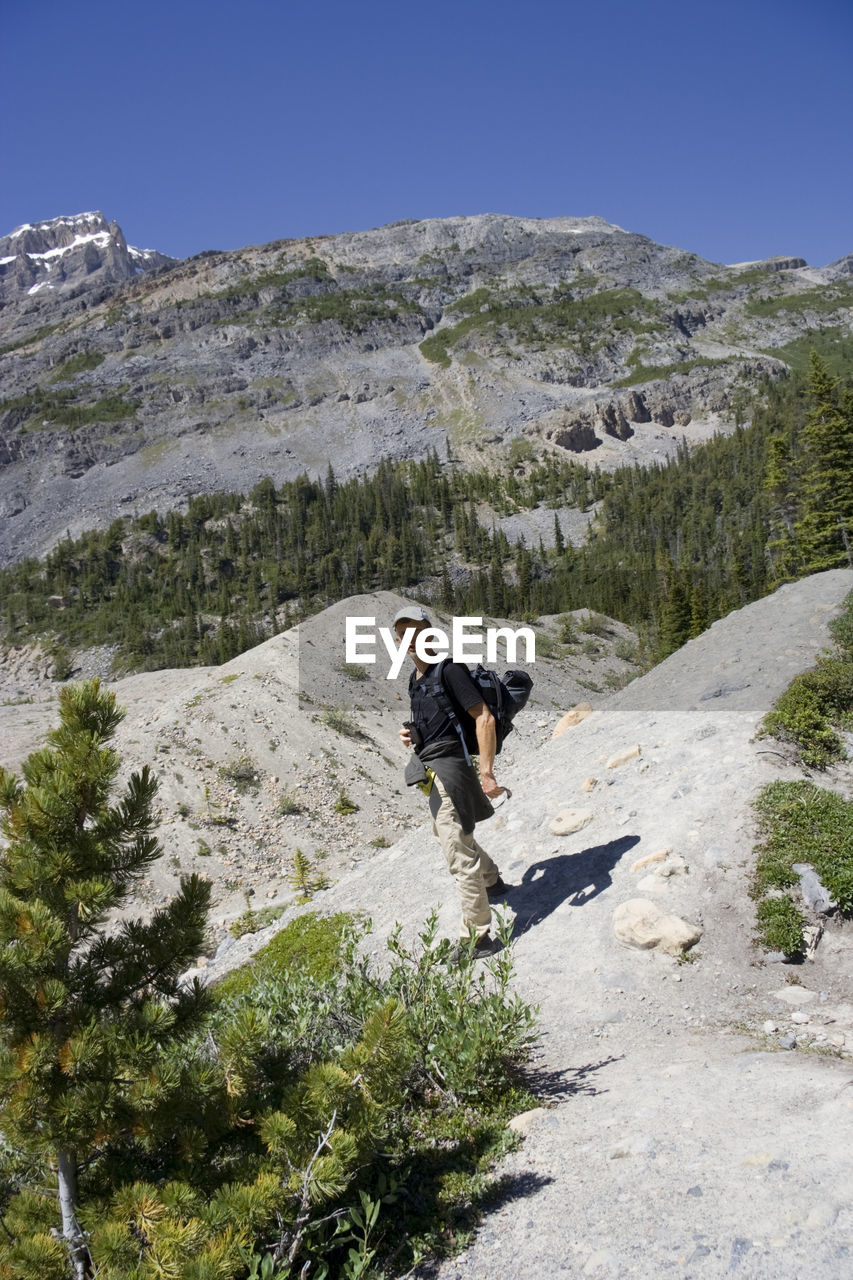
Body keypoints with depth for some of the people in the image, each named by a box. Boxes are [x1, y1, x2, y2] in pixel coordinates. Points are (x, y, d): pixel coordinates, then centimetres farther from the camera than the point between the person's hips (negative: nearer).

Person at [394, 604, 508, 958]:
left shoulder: (448, 669, -15)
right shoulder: (415, 680, 13)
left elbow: (484, 718, -21)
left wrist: (486, 773, -27)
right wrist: (412, 734, 5)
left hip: (447, 766, -11)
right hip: (434, 768, 11)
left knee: (458, 852, -10)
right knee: (448, 832, 29)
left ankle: (478, 936, -3)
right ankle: (493, 882, 52)